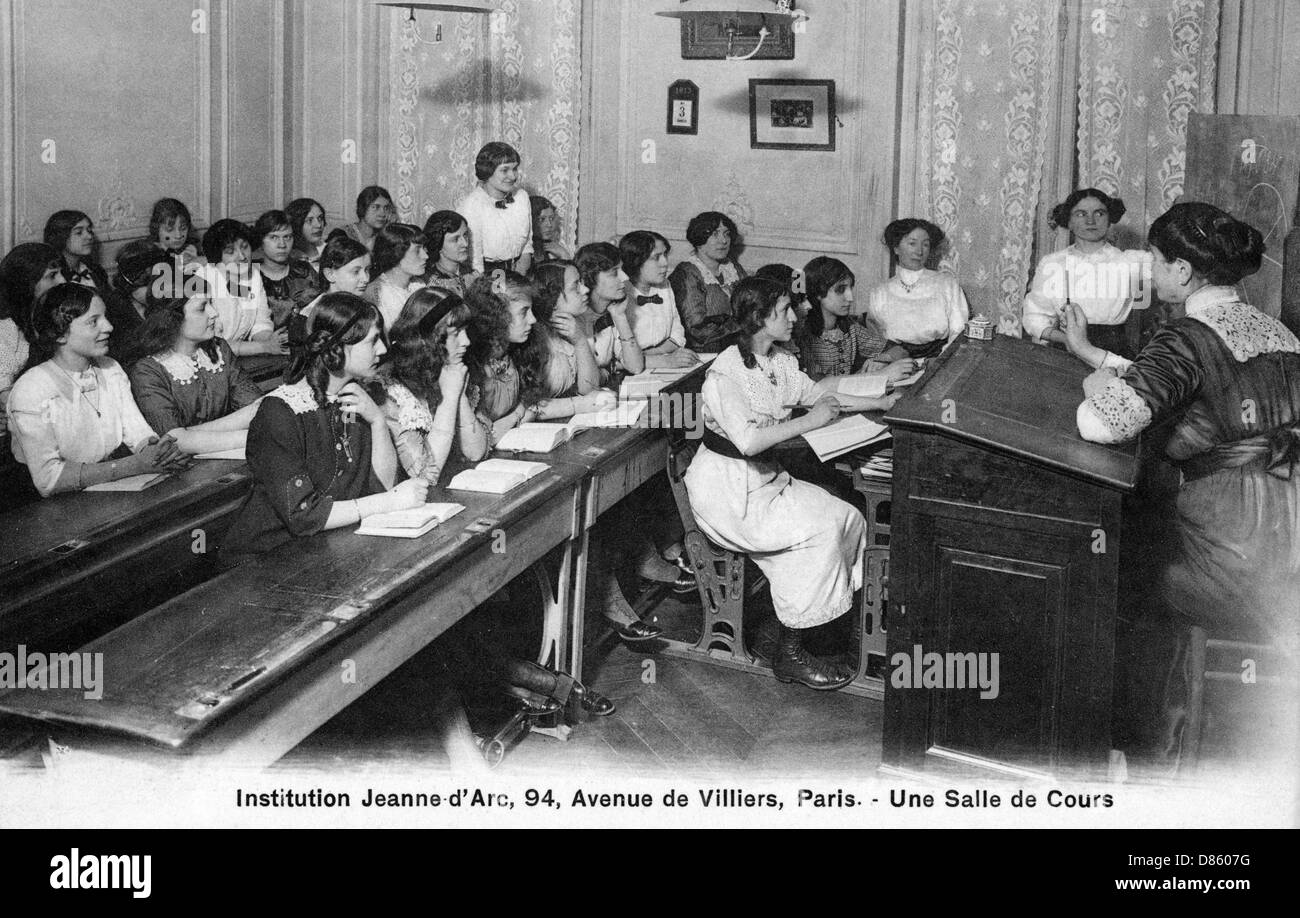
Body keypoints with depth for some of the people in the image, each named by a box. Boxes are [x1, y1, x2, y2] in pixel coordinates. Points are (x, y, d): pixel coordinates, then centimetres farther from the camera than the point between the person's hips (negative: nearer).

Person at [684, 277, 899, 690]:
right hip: (727, 490, -9)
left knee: (848, 518, -7)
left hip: (766, 477, 9)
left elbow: (817, 393, 19)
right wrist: (808, 422, -24)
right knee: (821, 530, -22)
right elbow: (748, 441, -32)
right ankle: (789, 655, -12)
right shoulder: (726, 373, -21)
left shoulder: (780, 362, 7)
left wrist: (881, 403, 16)